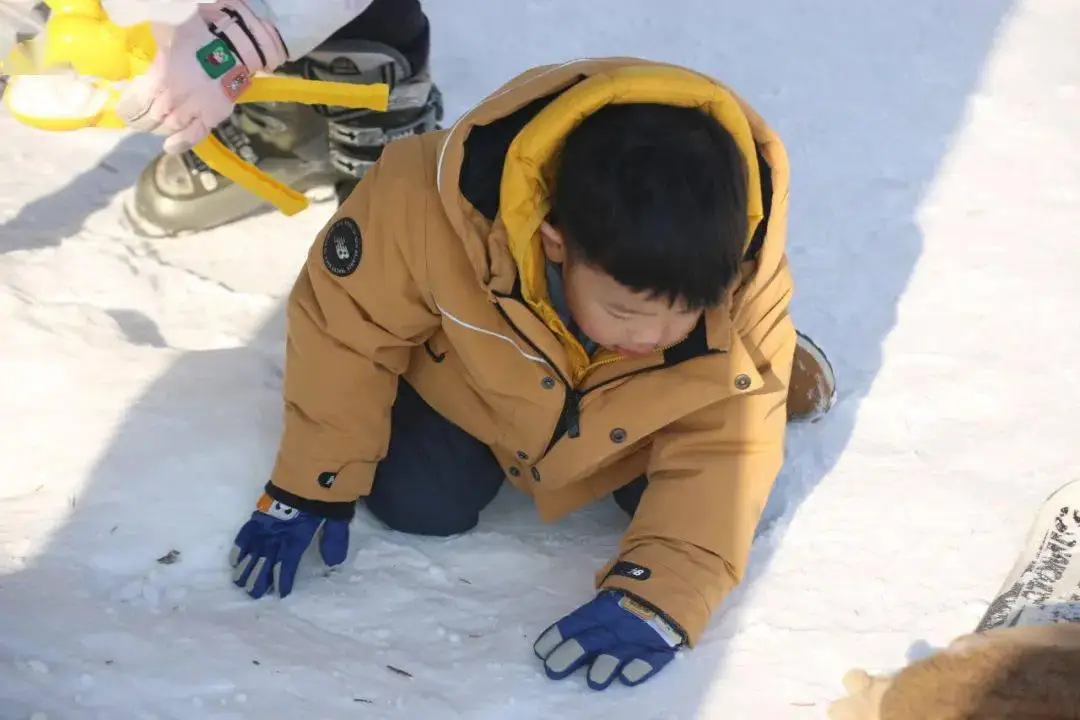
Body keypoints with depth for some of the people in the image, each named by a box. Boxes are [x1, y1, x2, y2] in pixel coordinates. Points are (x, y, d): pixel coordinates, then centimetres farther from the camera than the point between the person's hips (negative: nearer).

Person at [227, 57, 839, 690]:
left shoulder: (746, 280, -38)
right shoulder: (431, 207, -42)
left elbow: (724, 448, -29)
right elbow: (345, 325, -24)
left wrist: (659, 595, -41)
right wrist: (311, 486, -17)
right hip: (470, 381, 0)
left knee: (695, 507, -10)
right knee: (417, 504, -13)